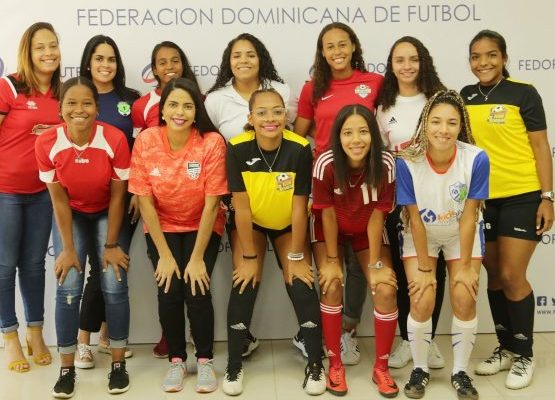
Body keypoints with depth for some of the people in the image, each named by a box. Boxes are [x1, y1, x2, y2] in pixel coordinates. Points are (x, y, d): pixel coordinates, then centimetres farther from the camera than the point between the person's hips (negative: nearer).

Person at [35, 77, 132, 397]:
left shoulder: (115, 139, -26)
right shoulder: (47, 143, -21)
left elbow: (118, 195, -16)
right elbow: (59, 199, -13)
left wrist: (111, 245, -12)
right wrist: (68, 248, -12)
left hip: (107, 213, -1)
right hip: (71, 215, 1)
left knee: (114, 286, -9)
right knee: (69, 288, -9)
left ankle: (119, 364, 7)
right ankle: (67, 368, 6)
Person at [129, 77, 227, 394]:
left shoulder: (212, 142, -20)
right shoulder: (146, 141, -15)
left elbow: (211, 203, -17)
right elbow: (145, 202, -12)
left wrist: (197, 258, -18)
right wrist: (164, 255, -13)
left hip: (202, 228, -1)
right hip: (162, 228, 1)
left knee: (197, 289, -17)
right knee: (169, 290, -14)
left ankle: (205, 360, 6)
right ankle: (176, 360, 11)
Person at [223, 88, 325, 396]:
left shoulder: (300, 149, -26)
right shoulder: (237, 148, -25)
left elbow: (299, 207, -19)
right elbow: (241, 207, -19)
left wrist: (296, 256, -12)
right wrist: (250, 256, -14)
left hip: (288, 225, 0)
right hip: (250, 224, 0)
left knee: (302, 286, -8)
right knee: (245, 285, -8)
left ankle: (316, 365, 10)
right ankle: (234, 366, 9)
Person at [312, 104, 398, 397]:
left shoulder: (386, 164, -26)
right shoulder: (326, 164, -29)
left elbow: (377, 216, -18)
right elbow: (328, 213, -19)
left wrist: (375, 263, -14)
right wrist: (332, 260, -12)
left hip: (367, 231, 1)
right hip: (331, 230, -1)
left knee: (386, 289, -14)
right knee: (332, 286, -18)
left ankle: (381, 367, 6)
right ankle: (335, 364, 2)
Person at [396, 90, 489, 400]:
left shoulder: (476, 159, -26)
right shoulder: (407, 161, -26)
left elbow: (468, 217, -17)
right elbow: (415, 219, -18)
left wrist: (465, 266, -11)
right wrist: (425, 268, -13)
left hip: (462, 234, 1)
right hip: (420, 234, 0)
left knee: (464, 299, -8)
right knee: (422, 301, -11)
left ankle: (461, 372, 15)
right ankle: (420, 369, 14)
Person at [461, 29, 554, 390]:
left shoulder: (523, 94, -6)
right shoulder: (465, 98, 7)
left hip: (522, 197, -4)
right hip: (481, 199, 5)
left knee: (512, 276, -5)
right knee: (494, 276, 11)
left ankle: (525, 354, 14)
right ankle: (506, 348, 27)